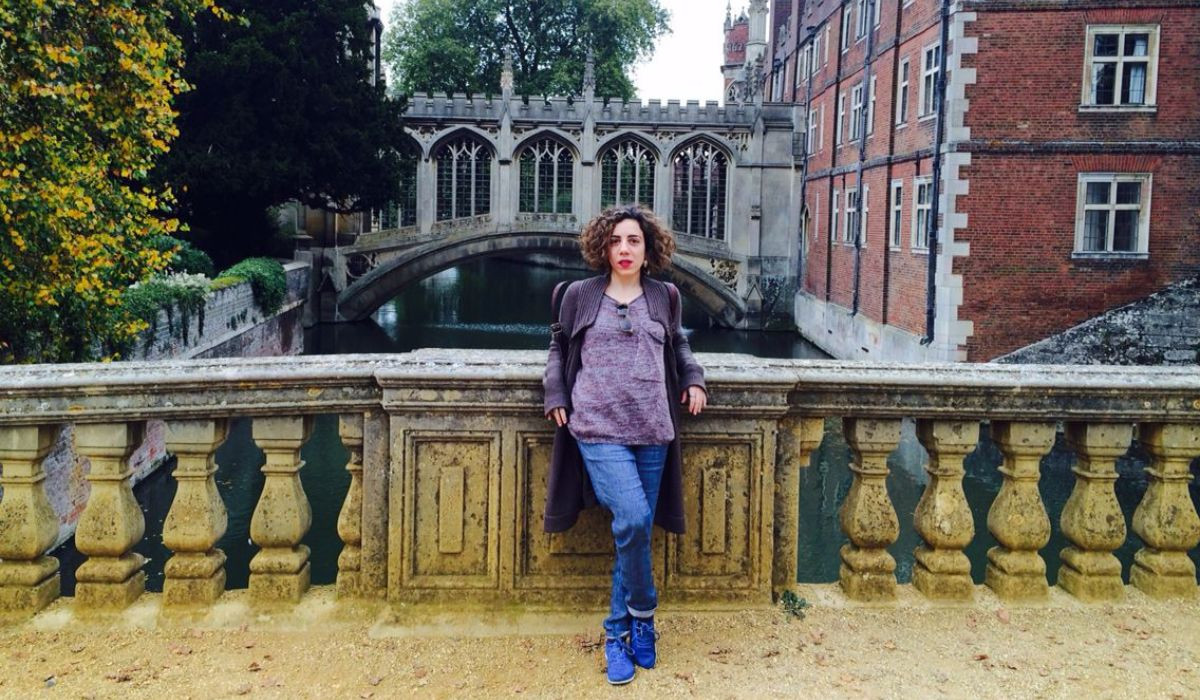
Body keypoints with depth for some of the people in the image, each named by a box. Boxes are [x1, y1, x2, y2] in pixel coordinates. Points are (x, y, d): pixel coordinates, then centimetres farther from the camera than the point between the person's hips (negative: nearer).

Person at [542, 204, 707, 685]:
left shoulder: (664, 297, 11)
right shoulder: (579, 295, 6)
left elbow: (678, 344, 27)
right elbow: (559, 347, 17)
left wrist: (693, 378, 11)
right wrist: (556, 394, 5)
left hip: (652, 432, 3)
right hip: (599, 429, -3)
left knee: (636, 529, 6)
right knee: (633, 519, -21)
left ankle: (618, 634, 21)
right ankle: (642, 613, 5)